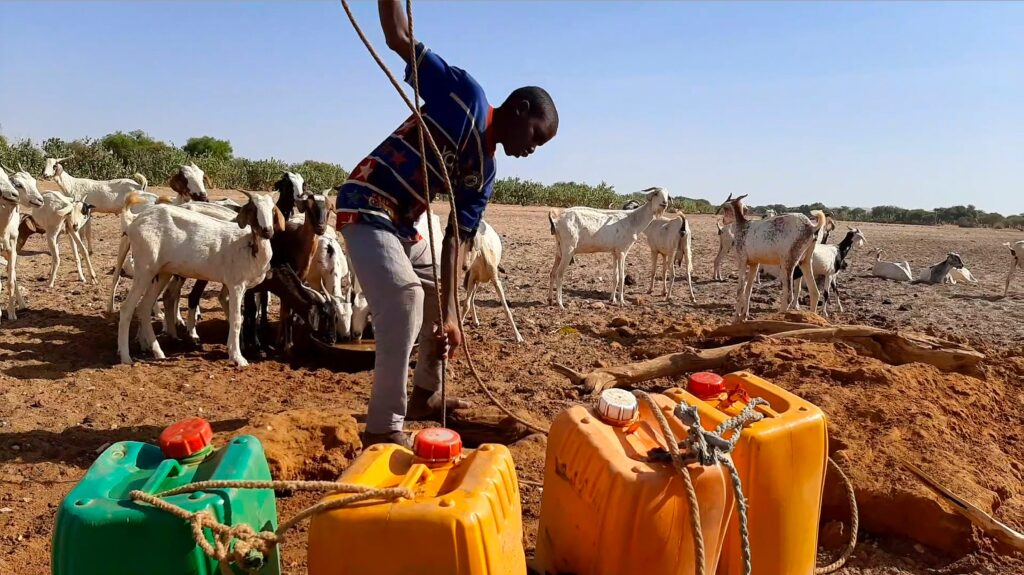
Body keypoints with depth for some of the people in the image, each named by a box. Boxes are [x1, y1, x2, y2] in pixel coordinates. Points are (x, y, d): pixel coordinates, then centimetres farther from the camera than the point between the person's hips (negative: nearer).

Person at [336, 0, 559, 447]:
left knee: (440, 297, 19)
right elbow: (400, 39, -12)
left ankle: (424, 396, 33)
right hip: (365, 206, -10)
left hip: (404, 224, 10)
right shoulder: (466, 96, -11)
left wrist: (448, 313, -7)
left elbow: (455, 241, 1)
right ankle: (383, 428, -16)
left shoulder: (483, 175, 7)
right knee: (404, 297, -24)